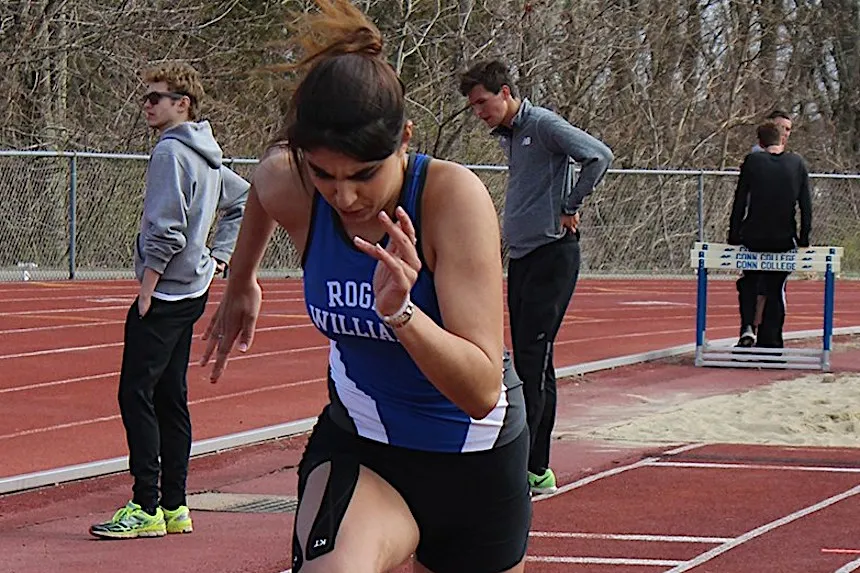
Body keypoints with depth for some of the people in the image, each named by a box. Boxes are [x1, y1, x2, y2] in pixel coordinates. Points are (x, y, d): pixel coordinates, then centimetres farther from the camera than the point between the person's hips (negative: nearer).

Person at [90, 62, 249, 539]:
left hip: (164, 292, -10)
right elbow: (243, 199, 29)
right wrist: (220, 254, 23)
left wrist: (147, 286, -14)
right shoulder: (208, 156, 14)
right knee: (170, 396, 11)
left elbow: (166, 230, -21)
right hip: (192, 291, 10)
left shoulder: (170, 152, -14)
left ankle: (146, 509, -12)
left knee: (136, 393, -9)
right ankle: (173, 507, 13)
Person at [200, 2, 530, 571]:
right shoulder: (287, 188, -16)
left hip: (476, 460, -1)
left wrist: (401, 311, -46)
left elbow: (482, 391, -31)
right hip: (357, 448, 1)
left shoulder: (454, 195, -26)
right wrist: (241, 283, 28)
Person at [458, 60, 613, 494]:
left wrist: (569, 209, -13)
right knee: (529, 363, 9)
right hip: (521, 257, 9)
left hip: (552, 254, -9)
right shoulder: (507, 135, 16)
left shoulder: (544, 126, -10)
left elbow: (599, 156, -21)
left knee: (533, 359, -12)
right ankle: (537, 468, 12)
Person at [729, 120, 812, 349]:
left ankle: (748, 328, 6)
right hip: (784, 240, 1)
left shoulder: (752, 161, -1)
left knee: (748, 282, 23)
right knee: (775, 289, 12)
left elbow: (740, 201, 0)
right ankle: (770, 342, 9)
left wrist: (734, 236, 7)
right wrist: (804, 238, 11)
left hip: (753, 238, -1)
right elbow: (806, 204, 4)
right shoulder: (797, 163, 3)